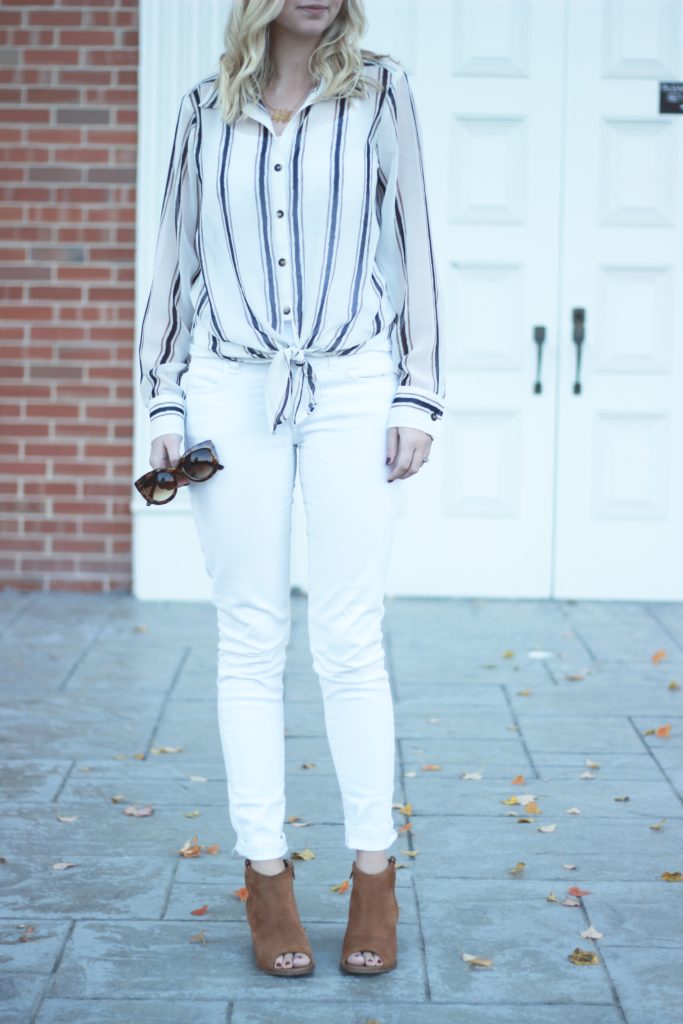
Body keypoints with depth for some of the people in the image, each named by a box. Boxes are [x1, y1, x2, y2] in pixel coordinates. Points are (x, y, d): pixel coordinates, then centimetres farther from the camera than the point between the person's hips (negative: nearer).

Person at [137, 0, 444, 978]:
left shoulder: (380, 91, 7)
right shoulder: (206, 109, 10)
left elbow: (412, 240, 6)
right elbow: (176, 257, 13)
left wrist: (419, 393, 0)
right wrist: (163, 400, 7)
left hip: (350, 385, -1)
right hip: (231, 388, 2)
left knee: (349, 641, -2)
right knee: (250, 641, 3)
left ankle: (374, 872, 9)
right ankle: (266, 875, 11)